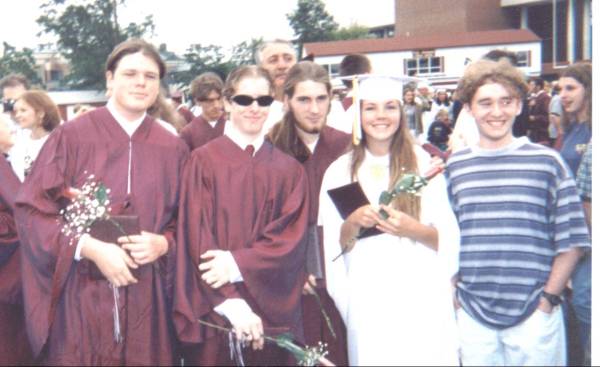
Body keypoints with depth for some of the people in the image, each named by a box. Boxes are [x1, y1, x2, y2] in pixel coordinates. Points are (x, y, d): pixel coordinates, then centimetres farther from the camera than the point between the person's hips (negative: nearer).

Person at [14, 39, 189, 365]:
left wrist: (163, 243, -10)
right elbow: (31, 209, -7)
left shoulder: (172, 149, 5)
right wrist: (89, 248, -17)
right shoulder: (71, 137, -4)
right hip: (81, 296, -2)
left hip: (145, 299, 3)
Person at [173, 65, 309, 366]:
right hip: (216, 312, -2)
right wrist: (232, 303, -16)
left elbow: (291, 239, -2)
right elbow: (198, 239, -7)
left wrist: (237, 264, -16)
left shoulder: (289, 170, 8)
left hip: (273, 312, 3)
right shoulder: (204, 161, -1)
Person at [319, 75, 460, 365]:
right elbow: (332, 244, 5)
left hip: (421, 300, -1)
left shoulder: (424, 163, 0)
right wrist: (352, 224, -14)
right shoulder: (339, 170, 4)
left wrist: (413, 229, -18)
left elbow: (449, 238, 0)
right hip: (367, 303, 1)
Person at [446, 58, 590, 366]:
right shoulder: (454, 166, 5)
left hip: (534, 315, -2)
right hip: (471, 315, 2)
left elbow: (571, 240, 0)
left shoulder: (546, 161, -2)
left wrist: (549, 298, -5)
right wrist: (453, 294, 3)